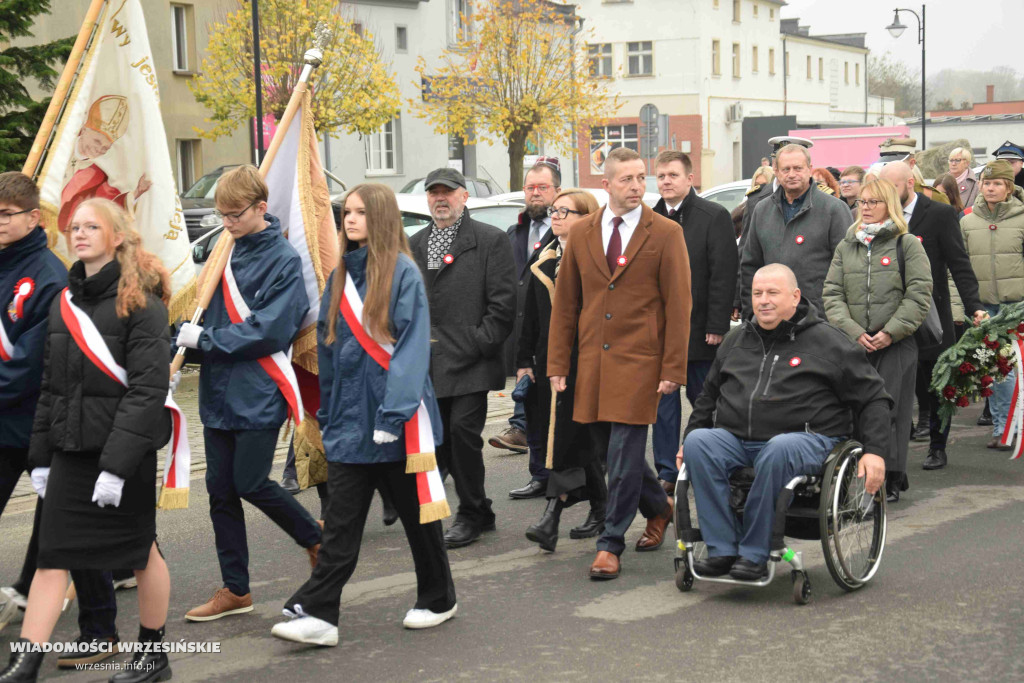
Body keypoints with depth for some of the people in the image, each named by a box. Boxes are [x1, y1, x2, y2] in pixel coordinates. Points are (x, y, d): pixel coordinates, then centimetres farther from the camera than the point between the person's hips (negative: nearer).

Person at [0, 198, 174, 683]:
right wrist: (40, 456, 13)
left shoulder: (140, 303, -10)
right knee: (52, 556, 1)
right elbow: (50, 385, 16)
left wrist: (117, 464, -23)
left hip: (126, 448, -6)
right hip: (71, 449, 6)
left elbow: (148, 389, -17)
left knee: (140, 551, 8)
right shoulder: (64, 303, 11)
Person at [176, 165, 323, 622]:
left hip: (258, 393, -7)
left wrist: (206, 339, -15)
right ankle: (235, 590, 17)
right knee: (221, 490, 7)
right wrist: (188, 334, 3)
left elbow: (269, 330, -17)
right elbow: (207, 305, 21)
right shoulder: (224, 250, 10)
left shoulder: (283, 259, -10)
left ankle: (316, 538, 22)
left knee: (250, 484, -4)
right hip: (219, 391, 7)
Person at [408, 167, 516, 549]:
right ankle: (479, 513, 23)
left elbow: (503, 303, -6)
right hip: (428, 365, 6)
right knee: (440, 437, 7)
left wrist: (478, 345, -11)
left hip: (471, 363, -6)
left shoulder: (491, 241, 0)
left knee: (463, 430, -11)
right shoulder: (414, 245, 17)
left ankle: (471, 514, 5)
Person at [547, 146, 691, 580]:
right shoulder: (581, 234, 9)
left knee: (624, 451, -5)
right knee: (617, 447, 11)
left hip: (639, 361, -4)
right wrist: (558, 364, 6)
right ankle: (658, 507, 36)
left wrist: (673, 369, -9)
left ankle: (610, 544, 4)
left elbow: (678, 306, -4)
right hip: (593, 360, 4)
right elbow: (565, 303, 11)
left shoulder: (665, 234, -2)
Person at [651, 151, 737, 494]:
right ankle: (667, 473, 11)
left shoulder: (714, 216, -4)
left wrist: (716, 325, -14)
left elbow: (724, 274, -9)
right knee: (663, 403, 5)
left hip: (698, 330, -4)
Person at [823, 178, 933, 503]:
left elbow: (919, 296, -3)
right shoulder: (846, 247, 14)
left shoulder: (907, 245, 3)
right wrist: (854, 331, -7)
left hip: (897, 344, -3)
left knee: (890, 409, -3)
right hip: (853, 343, 3)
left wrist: (890, 332, -12)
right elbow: (832, 294, 7)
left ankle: (891, 479, 4)